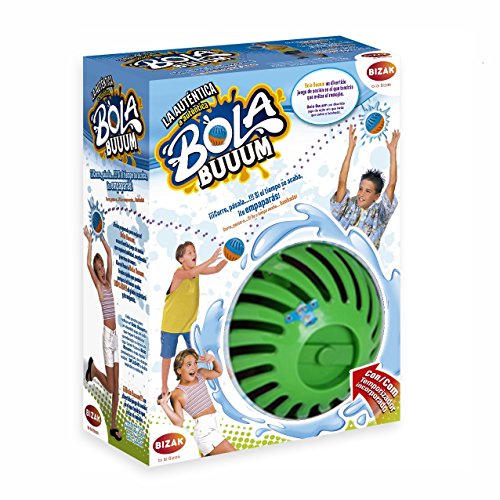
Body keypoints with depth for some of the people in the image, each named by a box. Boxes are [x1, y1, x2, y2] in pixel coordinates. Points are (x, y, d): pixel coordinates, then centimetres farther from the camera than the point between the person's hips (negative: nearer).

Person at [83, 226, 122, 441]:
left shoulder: (108, 282, 12)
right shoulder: (98, 284, -3)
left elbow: (109, 254, 15)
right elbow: (88, 264, -17)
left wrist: (101, 238, 11)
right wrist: (89, 241, -13)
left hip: (115, 334, 6)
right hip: (106, 334, -6)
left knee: (116, 384, 6)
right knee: (110, 386, -6)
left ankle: (113, 425, 10)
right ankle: (93, 368, 22)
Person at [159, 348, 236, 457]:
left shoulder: (201, 374, 7)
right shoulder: (177, 394, -10)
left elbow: (218, 372, 27)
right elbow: (179, 422, -12)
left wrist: (213, 360, 6)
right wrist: (164, 405, -23)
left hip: (215, 426, 8)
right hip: (204, 430, -8)